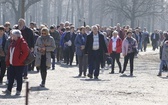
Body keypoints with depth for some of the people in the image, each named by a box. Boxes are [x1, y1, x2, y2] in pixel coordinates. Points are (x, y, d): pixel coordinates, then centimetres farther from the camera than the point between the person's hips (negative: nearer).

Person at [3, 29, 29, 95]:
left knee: (18, 77, 2)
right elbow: (9, 52, 17)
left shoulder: (22, 43, -13)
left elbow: (26, 52, -19)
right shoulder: (13, 42, 12)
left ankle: (18, 90, 11)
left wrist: (20, 60, -18)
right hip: (12, 63, 8)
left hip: (19, 64, -8)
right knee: (11, 77, 9)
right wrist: (8, 61, 10)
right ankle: (9, 90, 13)